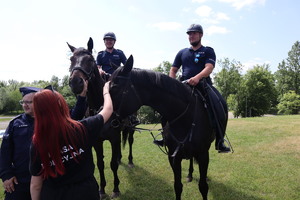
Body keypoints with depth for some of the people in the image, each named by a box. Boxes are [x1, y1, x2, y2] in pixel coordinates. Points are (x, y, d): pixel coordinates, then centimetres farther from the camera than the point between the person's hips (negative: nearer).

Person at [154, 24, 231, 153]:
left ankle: (220, 141, -14)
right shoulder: (182, 53, 20)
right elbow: (173, 70, 19)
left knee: (221, 104, -24)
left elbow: (209, 68, -9)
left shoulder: (208, 51, 9)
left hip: (203, 85, -3)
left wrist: (197, 77, -30)